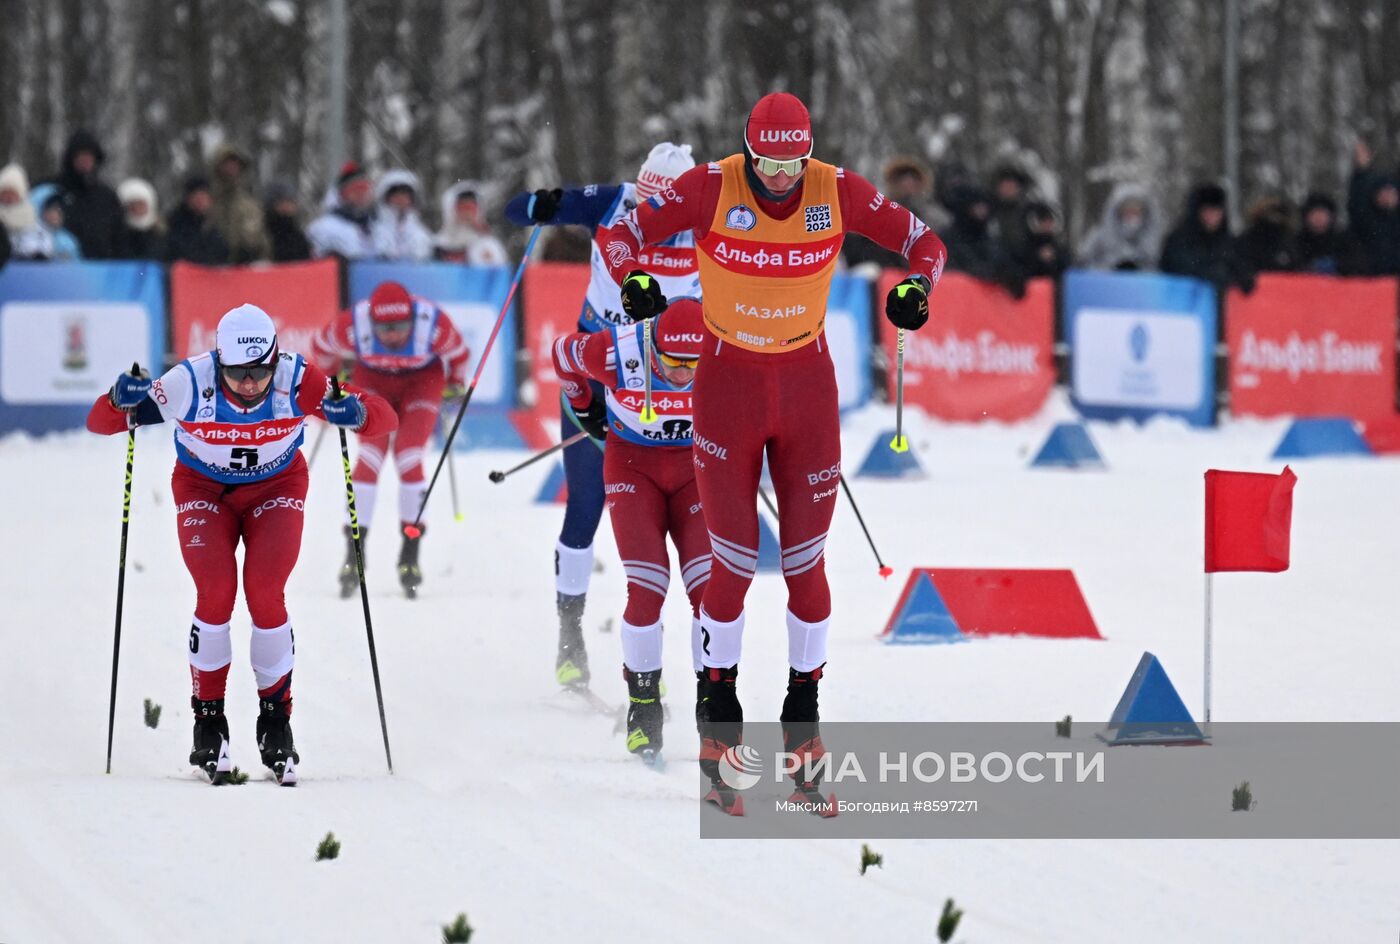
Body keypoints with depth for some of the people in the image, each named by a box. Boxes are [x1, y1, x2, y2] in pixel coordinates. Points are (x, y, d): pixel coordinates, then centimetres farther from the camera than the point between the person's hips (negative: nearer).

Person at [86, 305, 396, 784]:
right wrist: (121, 402, -44)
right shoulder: (189, 384, -30)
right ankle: (208, 722, -3)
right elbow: (100, 422, -22)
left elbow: (385, 420, -26)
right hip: (203, 490, 0)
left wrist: (357, 413, -48)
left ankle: (276, 721, 1)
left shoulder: (297, 381, -29)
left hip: (276, 488, 0)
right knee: (216, 594, -19)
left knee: (265, 596, -17)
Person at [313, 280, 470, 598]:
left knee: (409, 458, -15)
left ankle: (411, 551, -5)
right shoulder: (352, 325, -32)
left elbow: (458, 354, -10)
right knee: (370, 456, -15)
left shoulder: (435, 324, -34)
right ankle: (354, 551, -11)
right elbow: (323, 346, -8)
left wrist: (456, 383, 7)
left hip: (423, 381, -1)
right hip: (373, 380, 1)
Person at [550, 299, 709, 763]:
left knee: (710, 585, -13)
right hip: (633, 463, -1)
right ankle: (642, 705, 2)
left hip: (697, 465, 1)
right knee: (646, 589, -14)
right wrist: (585, 407, 10)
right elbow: (563, 352, -3)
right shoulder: (616, 351, -27)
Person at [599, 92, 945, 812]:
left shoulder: (838, 192, -8)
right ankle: (719, 714, 13)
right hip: (727, 384, -1)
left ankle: (803, 717, 16)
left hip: (808, 387, 2)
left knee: (805, 564, 2)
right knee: (733, 563, -3)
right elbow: (623, 233, -7)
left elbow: (922, 239, 1)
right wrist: (633, 279, -28)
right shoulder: (712, 188, -13)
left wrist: (917, 282, -21)